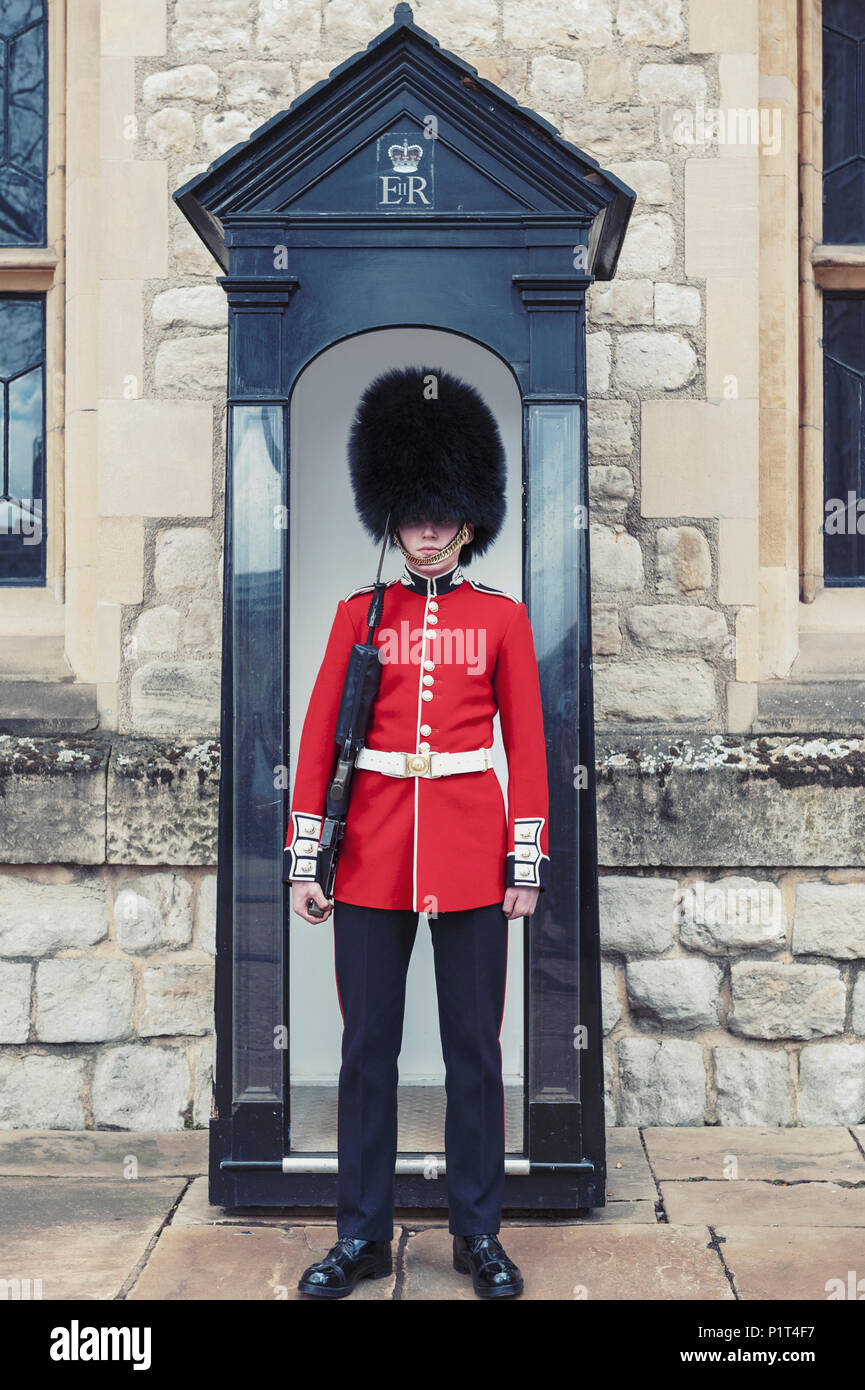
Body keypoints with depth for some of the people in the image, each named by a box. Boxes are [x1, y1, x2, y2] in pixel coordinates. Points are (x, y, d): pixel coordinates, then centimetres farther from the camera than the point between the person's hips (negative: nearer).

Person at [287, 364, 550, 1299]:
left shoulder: (501, 617, 5)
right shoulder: (360, 613, 6)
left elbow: (527, 742, 4)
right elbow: (319, 739, 4)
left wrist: (528, 861, -1)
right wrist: (304, 856, 0)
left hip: (472, 851, 0)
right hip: (373, 847, 1)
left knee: (474, 1045, 6)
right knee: (367, 1045, 7)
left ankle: (478, 1232, 21)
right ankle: (362, 1233, 20)